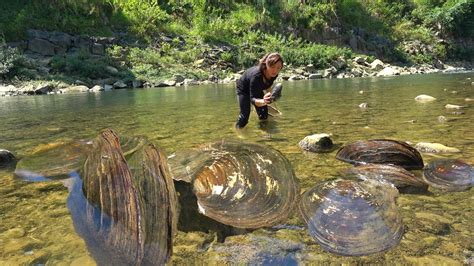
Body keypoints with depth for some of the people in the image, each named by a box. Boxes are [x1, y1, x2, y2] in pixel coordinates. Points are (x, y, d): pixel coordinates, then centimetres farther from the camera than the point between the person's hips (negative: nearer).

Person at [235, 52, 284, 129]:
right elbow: (252, 99, -46)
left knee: (264, 115, 3)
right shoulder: (256, 75, -45)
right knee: (245, 115, -11)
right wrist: (263, 101, -67)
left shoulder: (274, 74, -26)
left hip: (257, 89, 6)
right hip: (244, 89, -5)